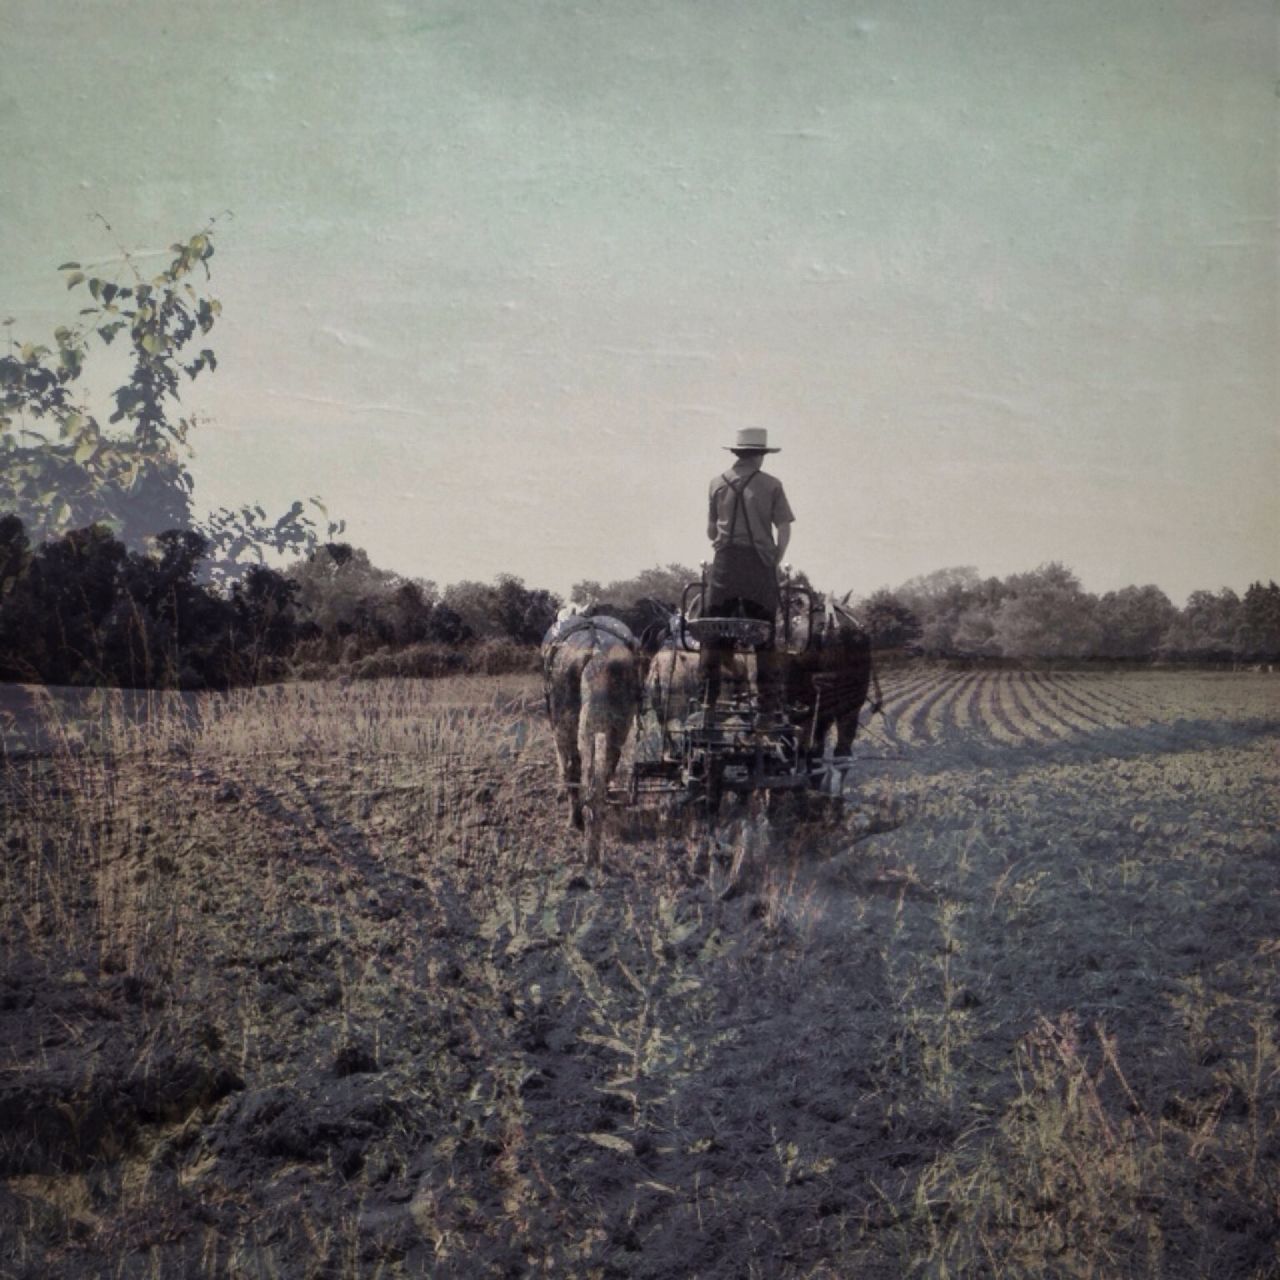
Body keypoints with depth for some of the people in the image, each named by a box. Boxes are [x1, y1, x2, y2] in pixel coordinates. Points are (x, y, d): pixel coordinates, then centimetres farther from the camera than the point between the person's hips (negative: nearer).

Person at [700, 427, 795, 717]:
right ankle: (768, 699, 4)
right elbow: (784, 530, -3)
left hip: (725, 563, 2)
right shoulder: (771, 485, 1)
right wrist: (775, 562, 9)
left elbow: (711, 531, 13)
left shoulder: (718, 484, 8)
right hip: (759, 564, -2)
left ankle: (708, 695, 2)